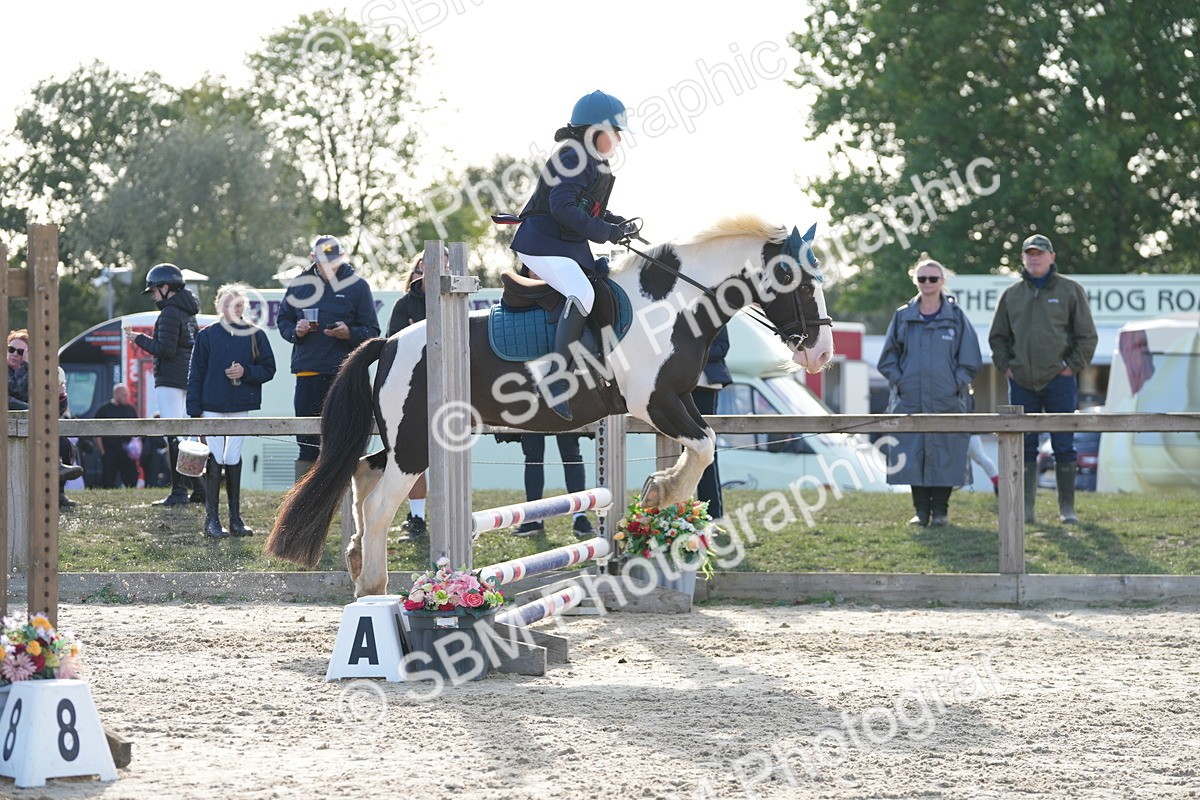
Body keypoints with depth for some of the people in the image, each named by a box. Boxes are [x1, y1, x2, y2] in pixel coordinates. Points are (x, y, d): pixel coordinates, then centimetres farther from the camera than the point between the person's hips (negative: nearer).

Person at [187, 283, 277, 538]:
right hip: (213, 407, -1)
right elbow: (196, 374, 2)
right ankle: (211, 518, -3)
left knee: (234, 459, 6)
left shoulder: (255, 335, 4)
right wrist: (194, 410, -3)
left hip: (241, 407, 1)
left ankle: (235, 517, 12)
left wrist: (245, 372, -12)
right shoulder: (207, 335, 2)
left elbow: (268, 369, 6)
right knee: (215, 459, -5)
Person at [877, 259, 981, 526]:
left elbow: (970, 358, 5)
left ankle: (940, 509, 7)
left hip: (947, 401, -1)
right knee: (913, 456, -2)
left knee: (944, 454, -2)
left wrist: (958, 384, -4)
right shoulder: (903, 316, 9)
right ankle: (921, 510, 6)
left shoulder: (955, 316, 5)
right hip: (910, 401, 2)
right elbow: (888, 356, 13)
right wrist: (898, 381, 1)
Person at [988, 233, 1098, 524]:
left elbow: (1087, 335, 3)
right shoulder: (1012, 294, 11)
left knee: (1063, 446, 0)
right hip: (1022, 383, 3)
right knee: (1025, 448, 4)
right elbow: (997, 337, 19)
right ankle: (1026, 507, 8)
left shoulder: (1069, 290, 3)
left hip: (1059, 380, -3)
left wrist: (1072, 366, -4)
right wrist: (1005, 367, 6)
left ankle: (1067, 508, 6)